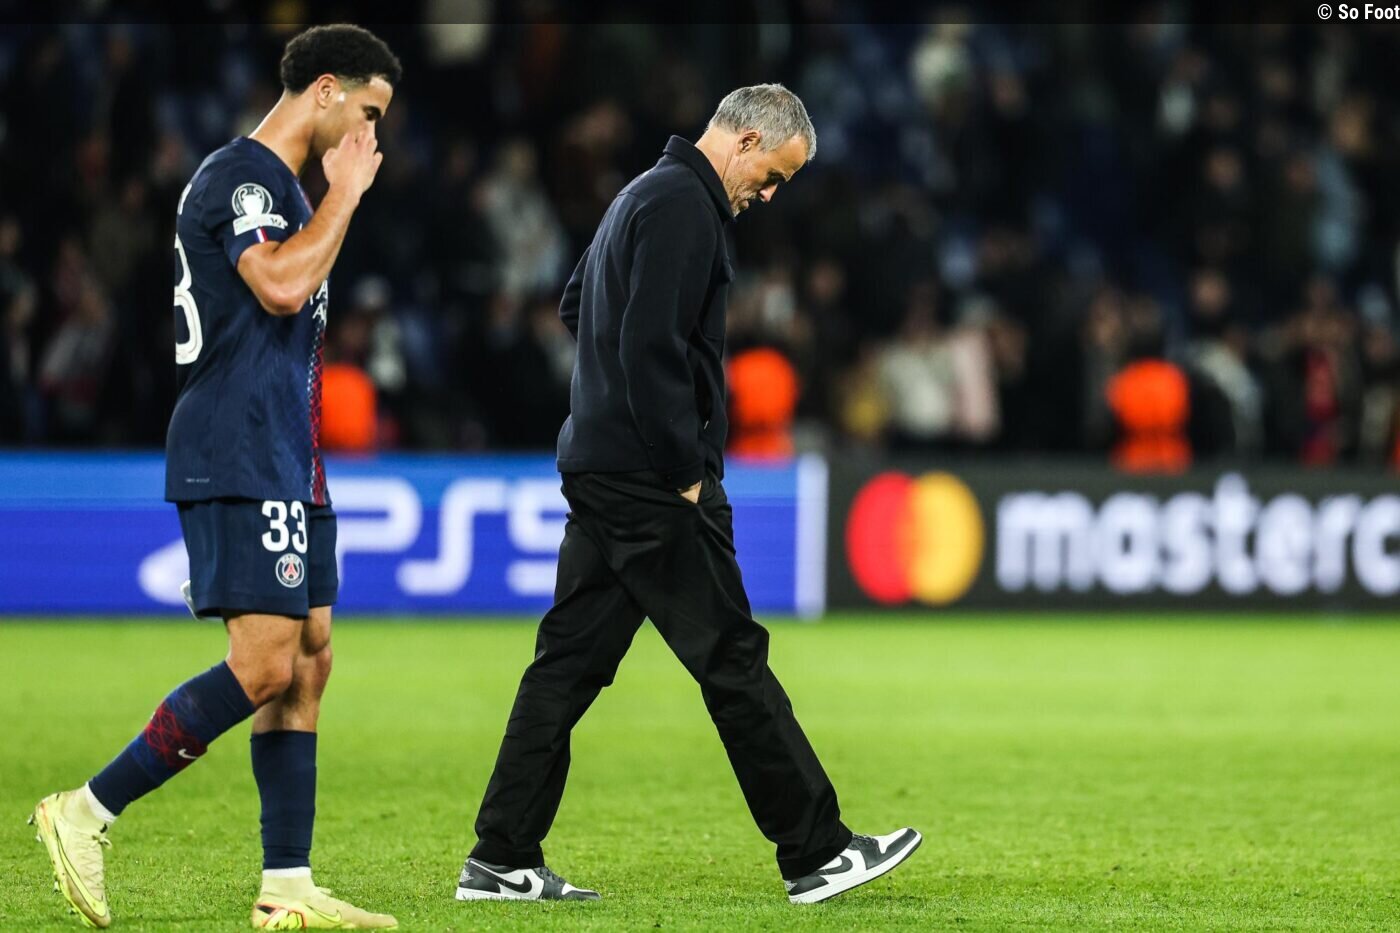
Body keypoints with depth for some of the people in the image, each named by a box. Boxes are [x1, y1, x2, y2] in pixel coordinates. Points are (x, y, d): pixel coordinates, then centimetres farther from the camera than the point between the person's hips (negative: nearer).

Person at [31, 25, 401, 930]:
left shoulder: (278, 185, 22)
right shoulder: (240, 177, -11)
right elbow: (281, 284, -26)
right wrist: (346, 191, -15)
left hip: (286, 466, 11)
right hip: (241, 465, -11)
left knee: (309, 662, 5)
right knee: (264, 667, -15)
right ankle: (88, 812, -8)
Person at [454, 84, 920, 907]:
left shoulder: (644, 194, 19)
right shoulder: (684, 206, -14)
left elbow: (576, 308, 30)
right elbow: (652, 347, -22)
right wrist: (685, 472, -17)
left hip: (599, 470, 10)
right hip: (651, 482, -10)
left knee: (570, 661, 8)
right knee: (733, 659, -5)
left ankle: (503, 861, 7)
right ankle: (817, 852, -1)